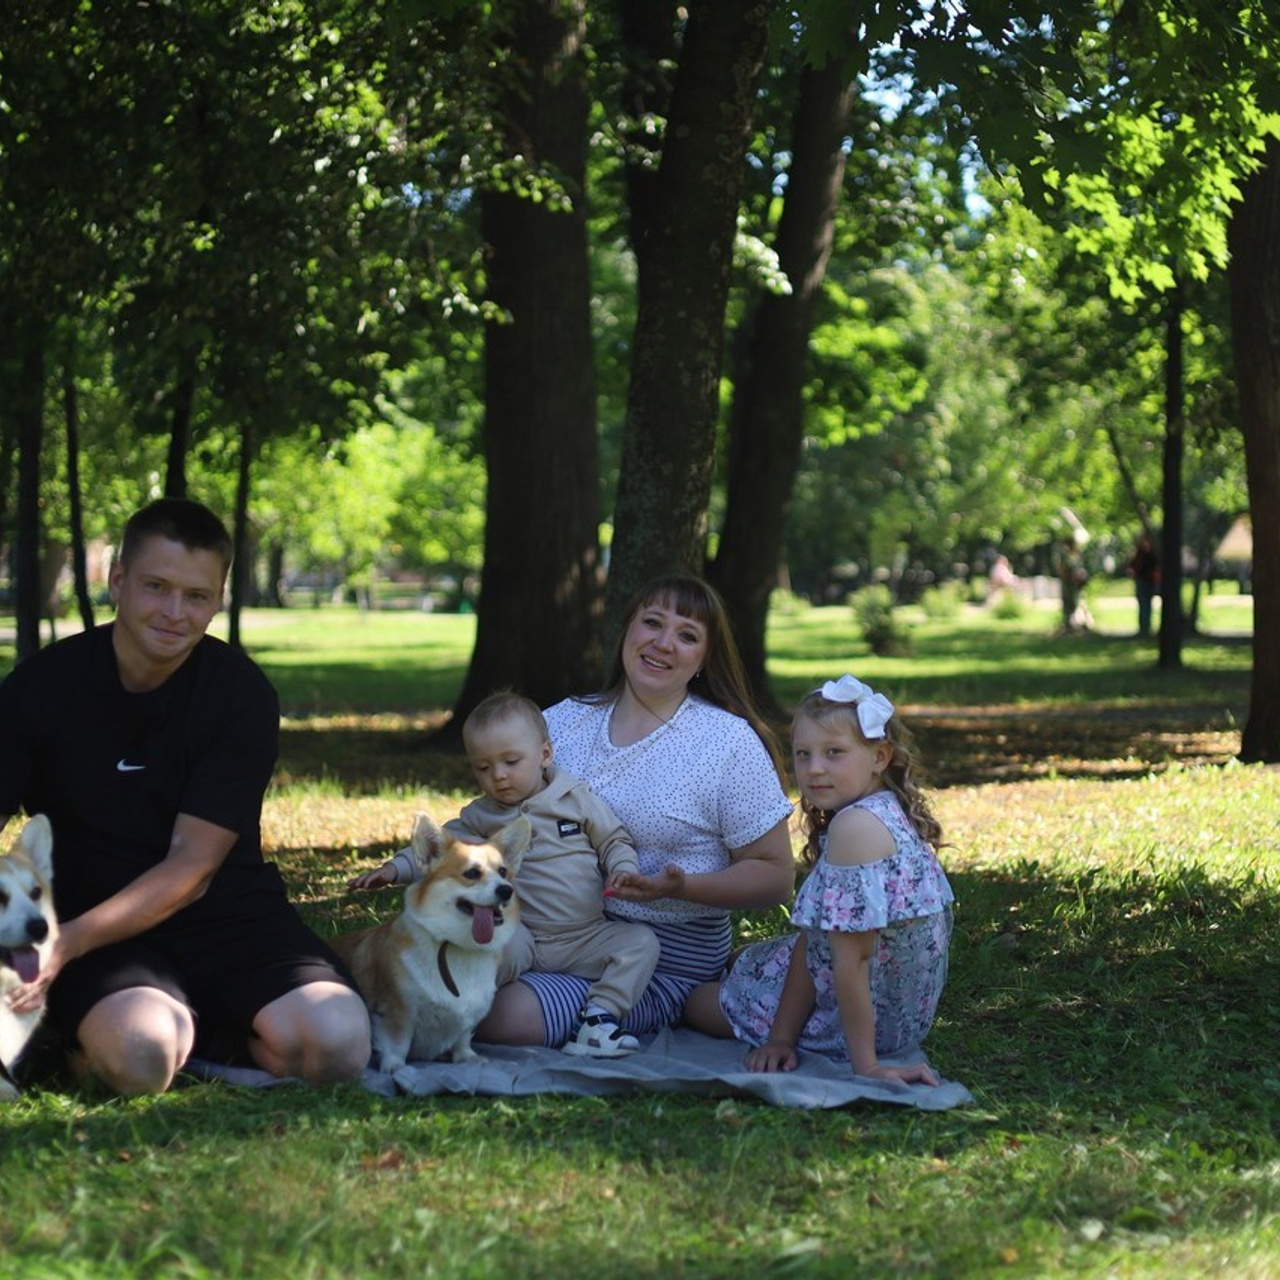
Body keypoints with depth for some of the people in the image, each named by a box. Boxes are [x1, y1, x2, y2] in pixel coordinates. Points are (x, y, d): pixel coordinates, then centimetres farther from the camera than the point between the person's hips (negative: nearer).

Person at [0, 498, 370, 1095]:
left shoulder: (243, 697, -6)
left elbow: (191, 869, -10)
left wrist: (70, 942, -23)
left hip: (228, 917, 1)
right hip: (101, 930, -1)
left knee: (336, 1042, -26)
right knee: (139, 1056, -35)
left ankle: (199, 1024, 4)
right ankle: (86, 1033, 1)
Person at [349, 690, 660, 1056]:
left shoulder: (578, 799, 4)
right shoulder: (480, 818, 8)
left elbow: (615, 841, 8)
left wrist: (623, 870, -13)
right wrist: (395, 869, -5)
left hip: (588, 937, 1)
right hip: (524, 938, -1)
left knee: (641, 941, -19)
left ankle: (599, 1017, -24)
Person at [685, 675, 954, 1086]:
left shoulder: (855, 824, -30)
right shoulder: (888, 814, 2)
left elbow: (852, 957, -29)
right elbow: (813, 940, -1)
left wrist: (865, 1064, -24)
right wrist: (783, 1036, -3)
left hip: (868, 1017, -11)